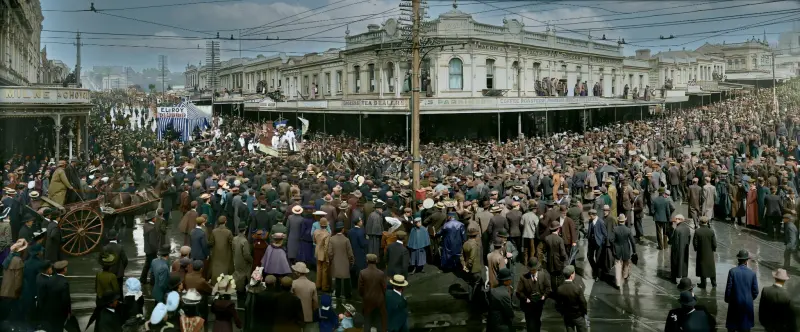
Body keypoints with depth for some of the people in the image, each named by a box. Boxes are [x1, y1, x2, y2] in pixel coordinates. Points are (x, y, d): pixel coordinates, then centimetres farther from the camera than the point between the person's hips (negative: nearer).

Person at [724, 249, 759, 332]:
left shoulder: (732, 271, -13)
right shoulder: (752, 273, -8)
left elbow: (728, 288, -11)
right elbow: (755, 291, -3)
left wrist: (727, 300, 7)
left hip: (734, 303, -1)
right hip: (748, 304, 1)